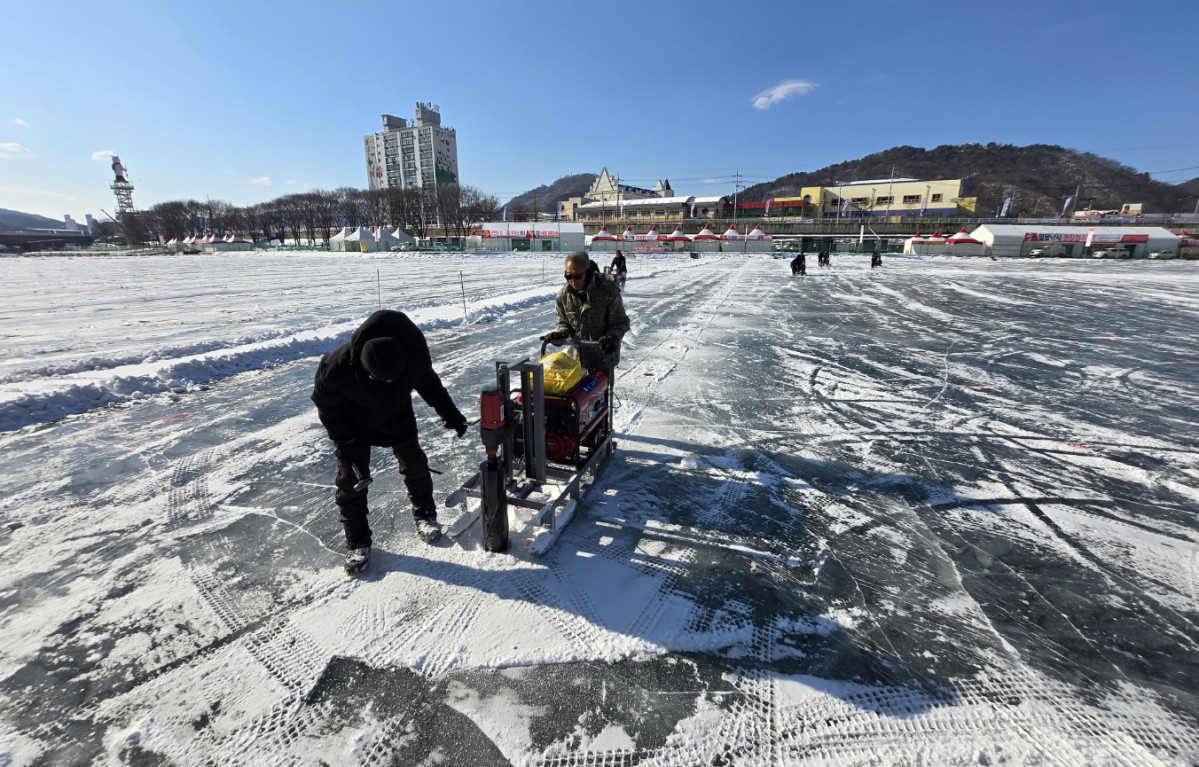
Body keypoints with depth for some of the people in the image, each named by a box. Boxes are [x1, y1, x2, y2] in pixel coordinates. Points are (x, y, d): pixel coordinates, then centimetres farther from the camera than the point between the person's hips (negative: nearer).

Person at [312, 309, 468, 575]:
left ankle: (424, 515, 33)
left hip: (399, 417, 2)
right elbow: (327, 405, -17)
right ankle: (357, 541, 20)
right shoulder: (336, 368, -38)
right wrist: (344, 443, -18)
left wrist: (449, 413, -9)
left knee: (415, 466, 9)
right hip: (354, 425, -1)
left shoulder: (414, 353, -33)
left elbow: (428, 381, -9)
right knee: (351, 478, 1)